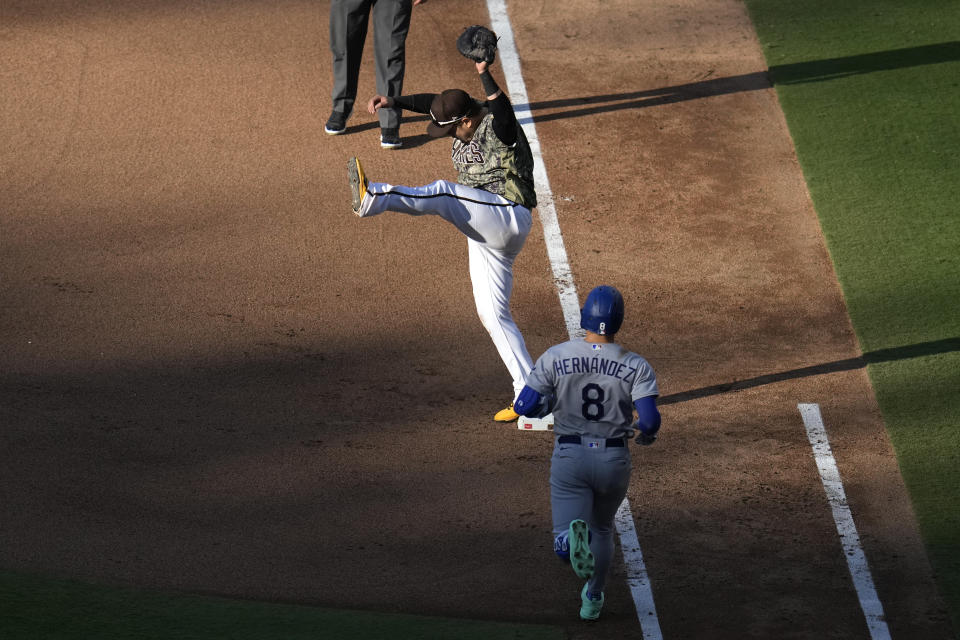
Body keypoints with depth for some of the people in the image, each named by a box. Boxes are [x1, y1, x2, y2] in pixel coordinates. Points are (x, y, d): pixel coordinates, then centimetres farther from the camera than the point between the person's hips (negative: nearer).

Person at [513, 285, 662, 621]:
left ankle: (575, 539, -41)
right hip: (614, 460, 1)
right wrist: (645, 433, 6)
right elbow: (650, 420, -18)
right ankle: (593, 599, 39)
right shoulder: (636, 366, -9)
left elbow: (524, 407, -8)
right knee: (602, 527, 29)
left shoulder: (555, 357, -8)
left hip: (569, 458, -1)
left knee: (565, 548, -6)